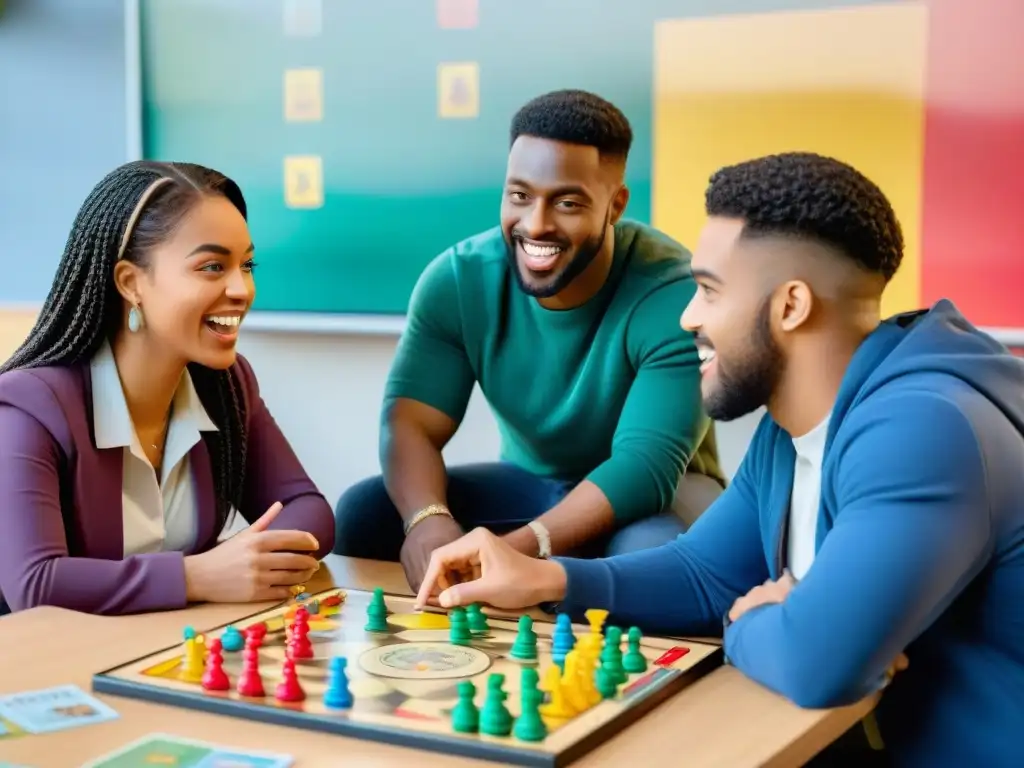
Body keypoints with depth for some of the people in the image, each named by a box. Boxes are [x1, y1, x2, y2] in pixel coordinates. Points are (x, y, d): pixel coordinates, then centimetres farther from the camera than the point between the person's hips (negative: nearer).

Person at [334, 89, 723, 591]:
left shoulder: (672, 293, -26)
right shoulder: (458, 279, -13)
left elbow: (647, 464, -32)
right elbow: (409, 420, -18)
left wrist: (517, 548, -47)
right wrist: (428, 520, -42)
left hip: (652, 492, -3)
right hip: (530, 483, 4)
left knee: (654, 549, -38)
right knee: (361, 512, -17)